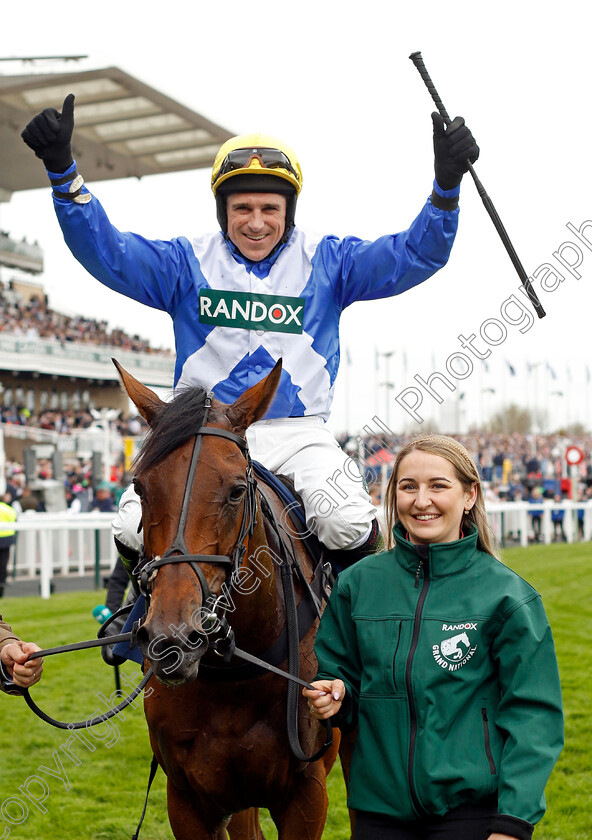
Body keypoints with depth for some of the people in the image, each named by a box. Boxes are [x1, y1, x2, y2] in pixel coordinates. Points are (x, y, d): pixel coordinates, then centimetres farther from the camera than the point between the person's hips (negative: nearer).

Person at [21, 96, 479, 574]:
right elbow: (104, 249, -2)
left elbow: (416, 254, 0)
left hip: (300, 433, 0)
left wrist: (446, 185, -17)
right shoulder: (188, 264, 8)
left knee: (348, 523, -28)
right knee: (136, 530, -21)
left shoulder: (326, 263, 8)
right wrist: (63, 172, -16)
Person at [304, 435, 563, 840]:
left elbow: (533, 714, -7)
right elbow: (339, 671, 15)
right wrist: (336, 694, -9)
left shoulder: (506, 594, -6)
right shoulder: (357, 583, 3)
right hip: (379, 807, 3)